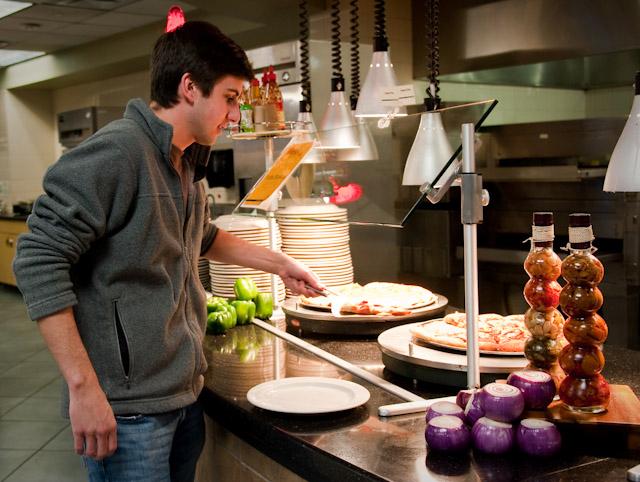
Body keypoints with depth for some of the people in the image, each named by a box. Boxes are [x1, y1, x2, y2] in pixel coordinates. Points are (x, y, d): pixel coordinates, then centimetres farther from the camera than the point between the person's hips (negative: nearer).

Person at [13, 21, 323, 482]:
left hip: (185, 393, 9)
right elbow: (39, 263, -20)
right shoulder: (115, 154, -18)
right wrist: (84, 387, -23)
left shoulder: (186, 163, 10)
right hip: (128, 410, -8)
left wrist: (278, 263, 25)